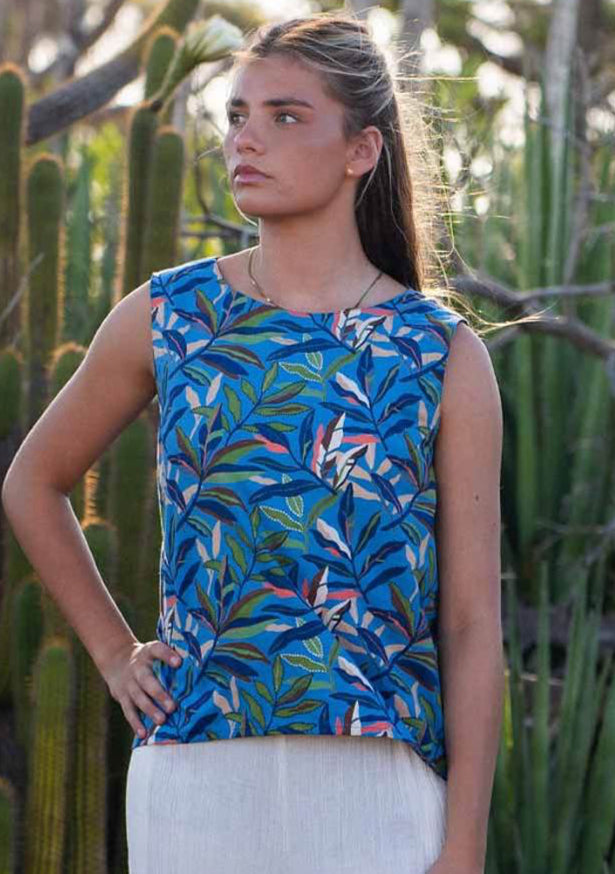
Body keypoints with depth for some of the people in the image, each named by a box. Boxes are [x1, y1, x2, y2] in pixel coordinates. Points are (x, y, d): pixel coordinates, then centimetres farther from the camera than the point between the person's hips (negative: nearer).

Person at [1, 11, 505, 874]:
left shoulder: (445, 355, 2)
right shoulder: (163, 317, 8)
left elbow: (473, 623, -1)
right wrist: (116, 656, 13)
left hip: (377, 780, -2)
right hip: (193, 771, 2)